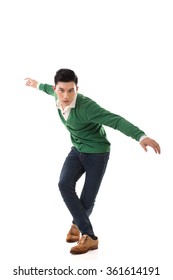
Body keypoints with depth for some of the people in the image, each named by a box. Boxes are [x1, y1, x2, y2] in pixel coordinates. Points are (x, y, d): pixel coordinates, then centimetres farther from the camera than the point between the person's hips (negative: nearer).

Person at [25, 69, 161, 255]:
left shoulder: (86, 106, -32)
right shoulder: (59, 98, -11)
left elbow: (116, 120, -41)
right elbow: (52, 89, 15)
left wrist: (141, 137, -54)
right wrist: (38, 85, 36)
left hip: (97, 152, -6)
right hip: (77, 150, 6)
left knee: (87, 199, -6)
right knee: (64, 184, -17)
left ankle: (77, 224, 26)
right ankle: (89, 236, -11)